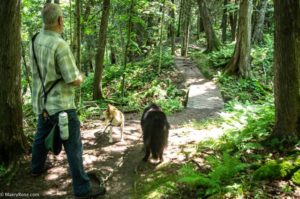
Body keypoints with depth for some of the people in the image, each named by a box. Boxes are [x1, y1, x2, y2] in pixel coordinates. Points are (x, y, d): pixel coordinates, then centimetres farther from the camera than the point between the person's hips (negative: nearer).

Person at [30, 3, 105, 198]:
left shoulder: (37, 40, 1)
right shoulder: (60, 45, -24)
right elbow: (75, 80, -23)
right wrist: (80, 77, -1)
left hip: (43, 101, 9)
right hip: (60, 104, -9)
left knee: (41, 136, 27)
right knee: (74, 145, -2)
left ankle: (37, 167, 48)